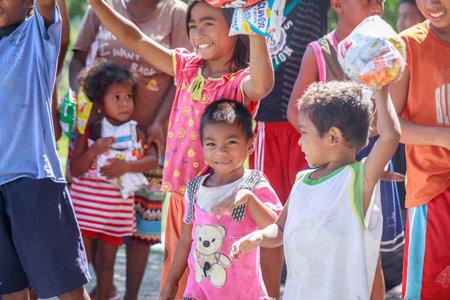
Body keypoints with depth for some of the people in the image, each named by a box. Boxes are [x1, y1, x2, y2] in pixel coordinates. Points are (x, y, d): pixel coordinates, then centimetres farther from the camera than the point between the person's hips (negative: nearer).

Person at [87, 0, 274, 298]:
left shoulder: (240, 82, -12)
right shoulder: (188, 67, 7)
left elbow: (262, 86, -37)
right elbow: (135, 39, 10)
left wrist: (256, 30, -45)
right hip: (180, 196, 6)